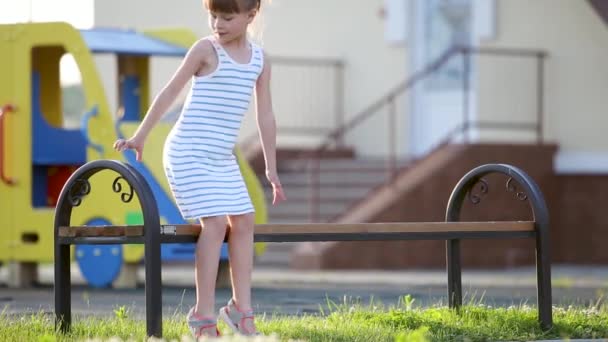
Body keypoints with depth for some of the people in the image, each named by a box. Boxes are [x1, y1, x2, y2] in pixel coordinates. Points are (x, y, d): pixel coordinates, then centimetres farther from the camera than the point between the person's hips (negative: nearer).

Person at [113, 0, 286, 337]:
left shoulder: (259, 59, 7)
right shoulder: (206, 49, -8)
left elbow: (265, 116, 11)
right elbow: (170, 92, -5)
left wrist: (271, 169, 12)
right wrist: (139, 136, -5)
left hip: (222, 157, 6)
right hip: (188, 153, -6)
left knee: (243, 221, 1)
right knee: (215, 222, -15)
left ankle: (241, 309, 11)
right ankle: (204, 316, -10)